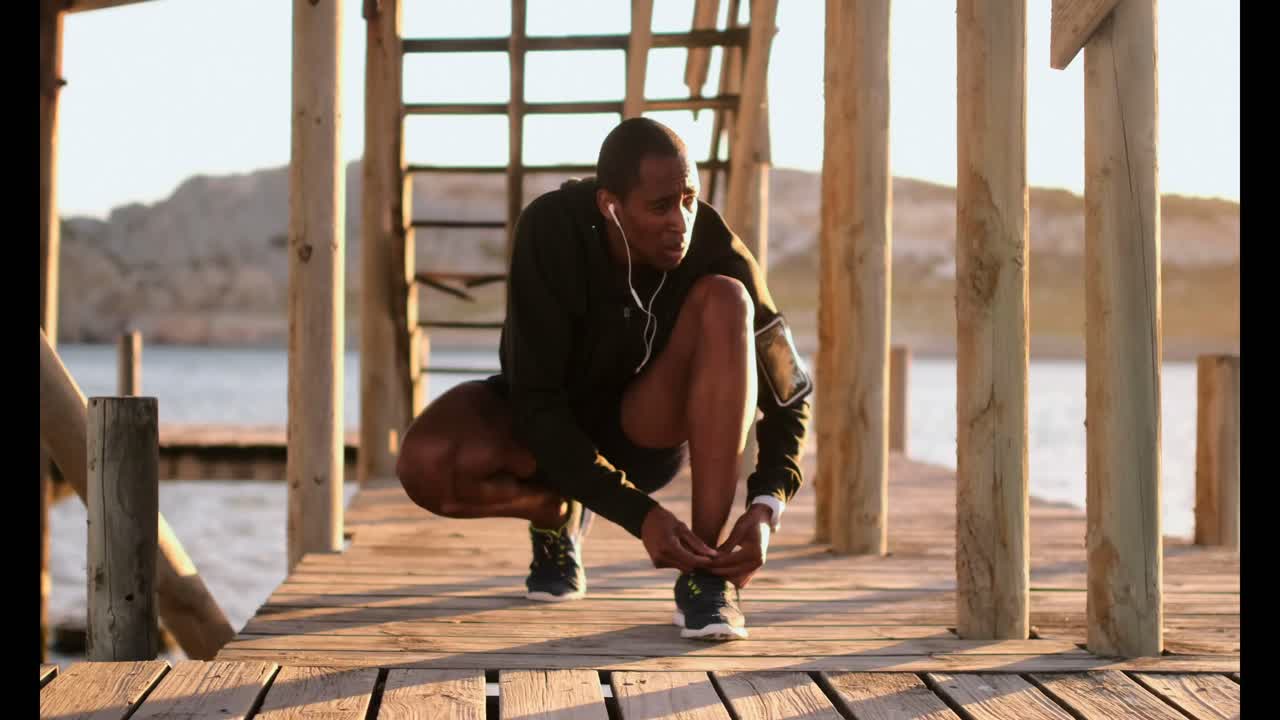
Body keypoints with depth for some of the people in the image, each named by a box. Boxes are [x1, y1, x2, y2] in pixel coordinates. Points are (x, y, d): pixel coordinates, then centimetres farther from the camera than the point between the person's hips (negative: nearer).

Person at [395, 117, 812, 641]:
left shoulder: (715, 249, -25)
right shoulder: (551, 229, -29)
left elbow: (790, 390, -14)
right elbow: (536, 401, -29)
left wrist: (764, 510, -31)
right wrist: (640, 515, -38)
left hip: (648, 425, 1)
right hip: (545, 423, -1)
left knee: (724, 300, -30)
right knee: (425, 463, -33)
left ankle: (706, 574, -30)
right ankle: (557, 512, 3)